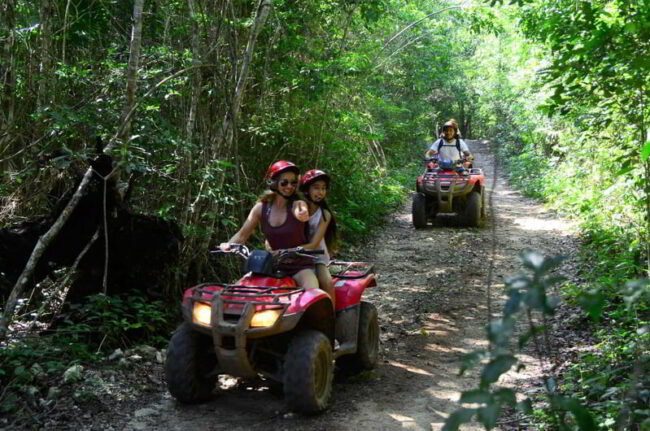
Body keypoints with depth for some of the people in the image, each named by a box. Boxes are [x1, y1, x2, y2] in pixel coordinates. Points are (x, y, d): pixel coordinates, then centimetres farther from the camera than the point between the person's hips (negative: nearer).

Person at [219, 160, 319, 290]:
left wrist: (302, 214, -50)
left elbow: (301, 212, -31)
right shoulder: (261, 207, 1)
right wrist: (228, 244, -17)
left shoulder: (297, 204, -8)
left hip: (300, 266, -4)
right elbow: (242, 234, -1)